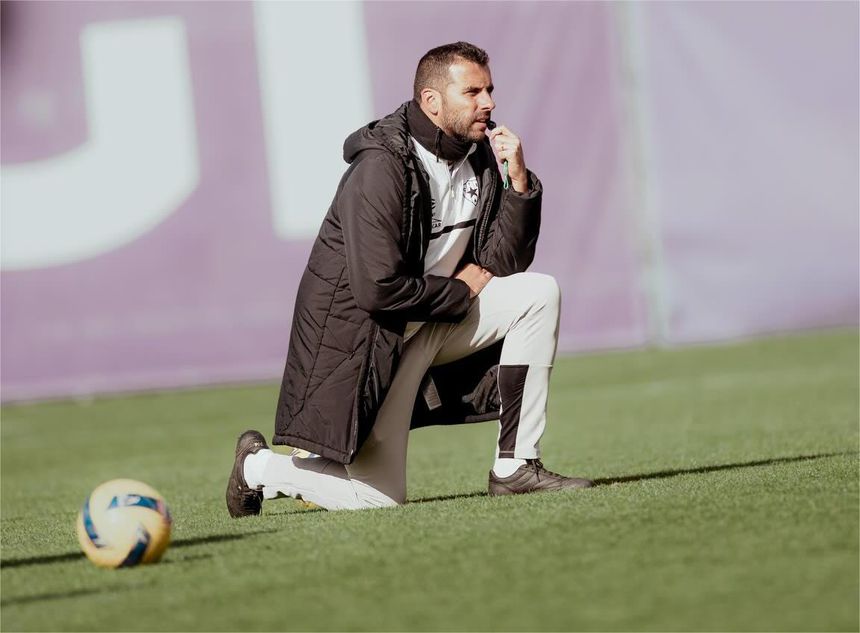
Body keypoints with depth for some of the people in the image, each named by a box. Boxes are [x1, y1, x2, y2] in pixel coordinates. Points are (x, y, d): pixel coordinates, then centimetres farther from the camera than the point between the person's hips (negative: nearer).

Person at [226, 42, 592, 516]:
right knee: (379, 498, -11)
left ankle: (515, 467, -5)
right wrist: (461, 291, -13)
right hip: (365, 331, -8)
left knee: (539, 294, -8)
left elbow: (504, 261, -1)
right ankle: (260, 466, 17)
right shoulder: (381, 168, -23)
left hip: (440, 323, 8)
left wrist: (518, 181, -14)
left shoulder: (478, 156, 1)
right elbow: (378, 289, -28)